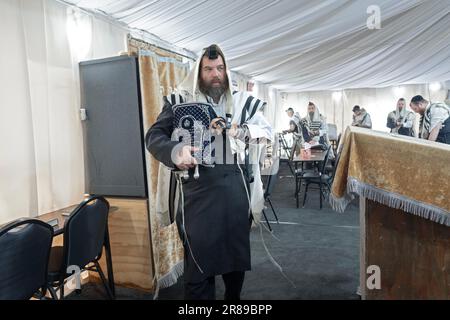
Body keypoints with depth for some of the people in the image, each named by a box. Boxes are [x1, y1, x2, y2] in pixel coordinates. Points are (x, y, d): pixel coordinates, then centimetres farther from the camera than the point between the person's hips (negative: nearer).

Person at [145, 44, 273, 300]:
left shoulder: (242, 101, 9)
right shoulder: (181, 101, 2)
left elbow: (268, 130, 1)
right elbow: (154, 136, -5)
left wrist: (238, 130, -19)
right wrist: (175, 151, -27)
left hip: (236, 189, 3)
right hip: (199, 190, -2)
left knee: (237, 252, 17)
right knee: (198, 258, 3)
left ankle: (234, 298, 41)